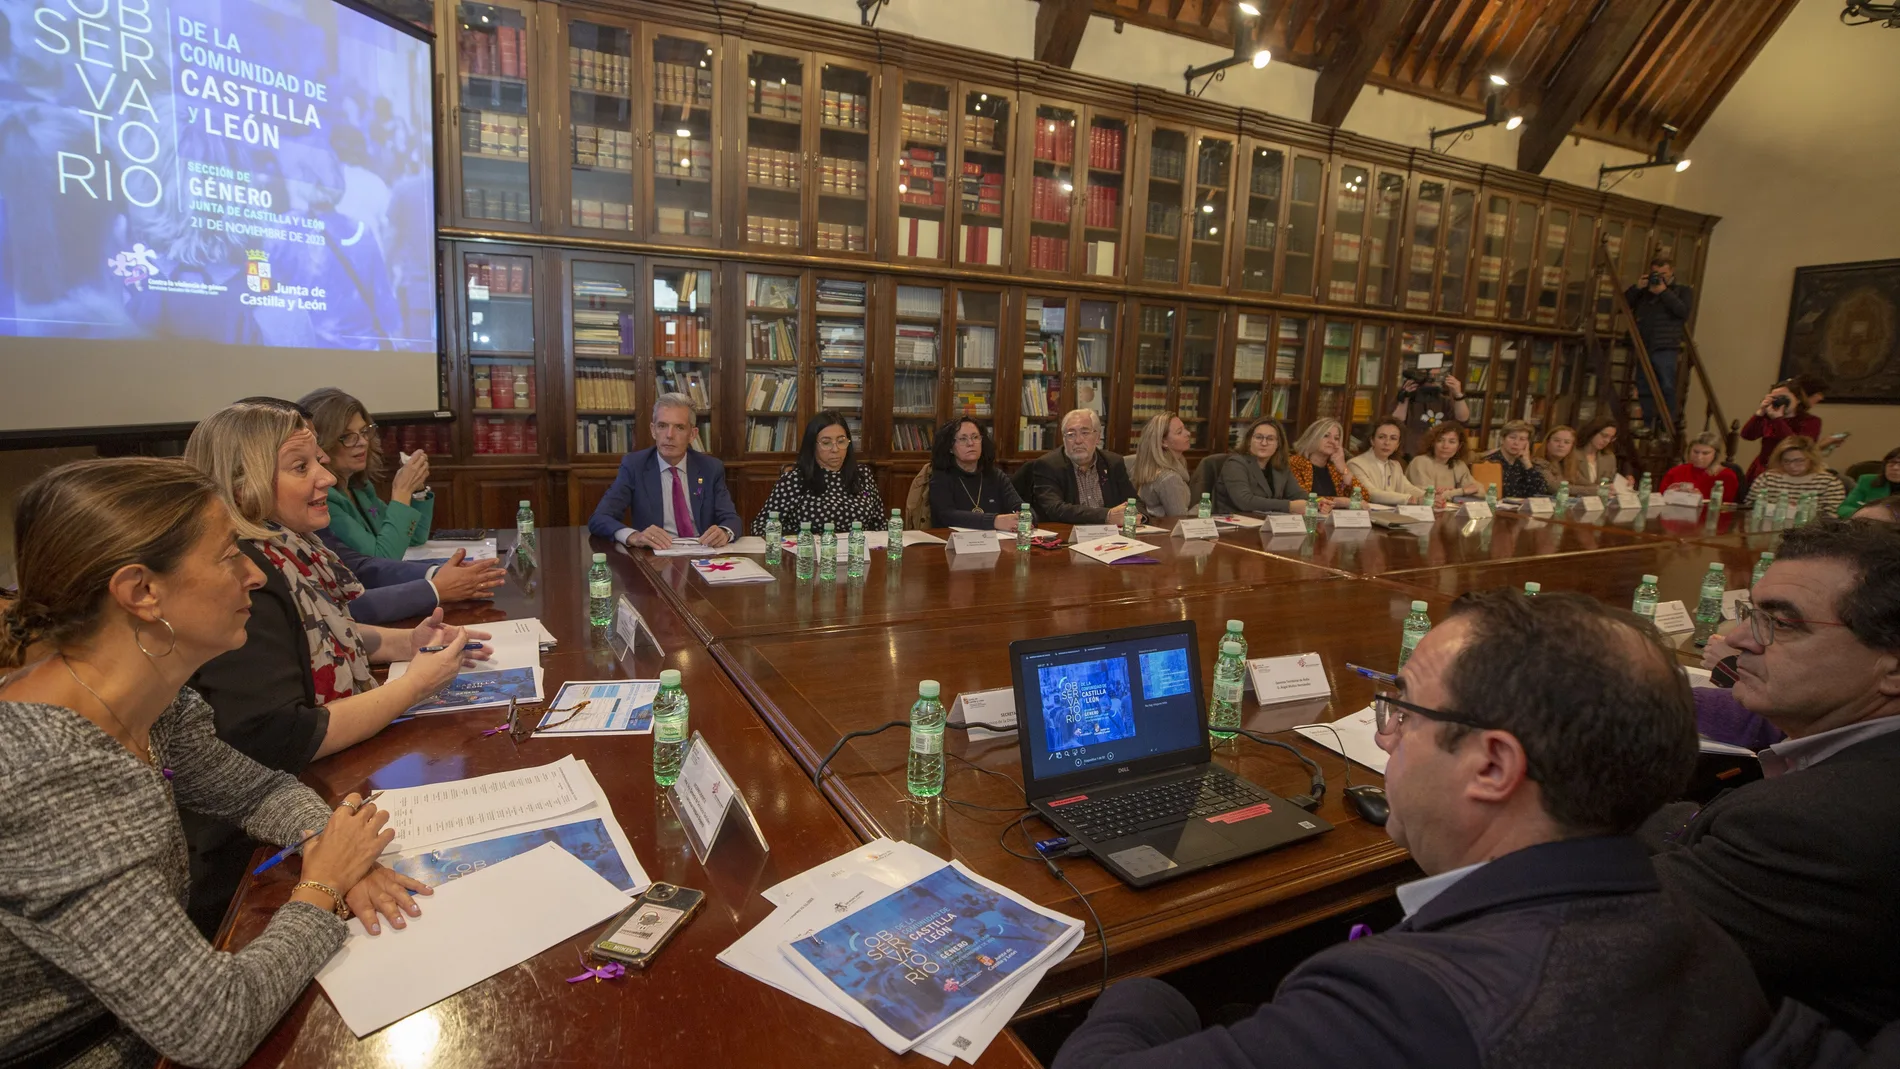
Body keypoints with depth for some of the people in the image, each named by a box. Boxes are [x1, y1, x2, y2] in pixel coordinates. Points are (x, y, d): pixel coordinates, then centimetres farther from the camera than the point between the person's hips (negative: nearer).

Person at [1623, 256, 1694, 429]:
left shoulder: (1683, 289, 10)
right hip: (1643, 346, 4)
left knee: (1667, 388, -11)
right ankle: (1647, 426, 11)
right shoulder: (1645, 290, 21)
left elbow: (1684, 311, -6)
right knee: (1644, 388, 5)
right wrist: (1637, 288, 0)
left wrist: (1664, 292, -8)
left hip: (1666, 348, -4)